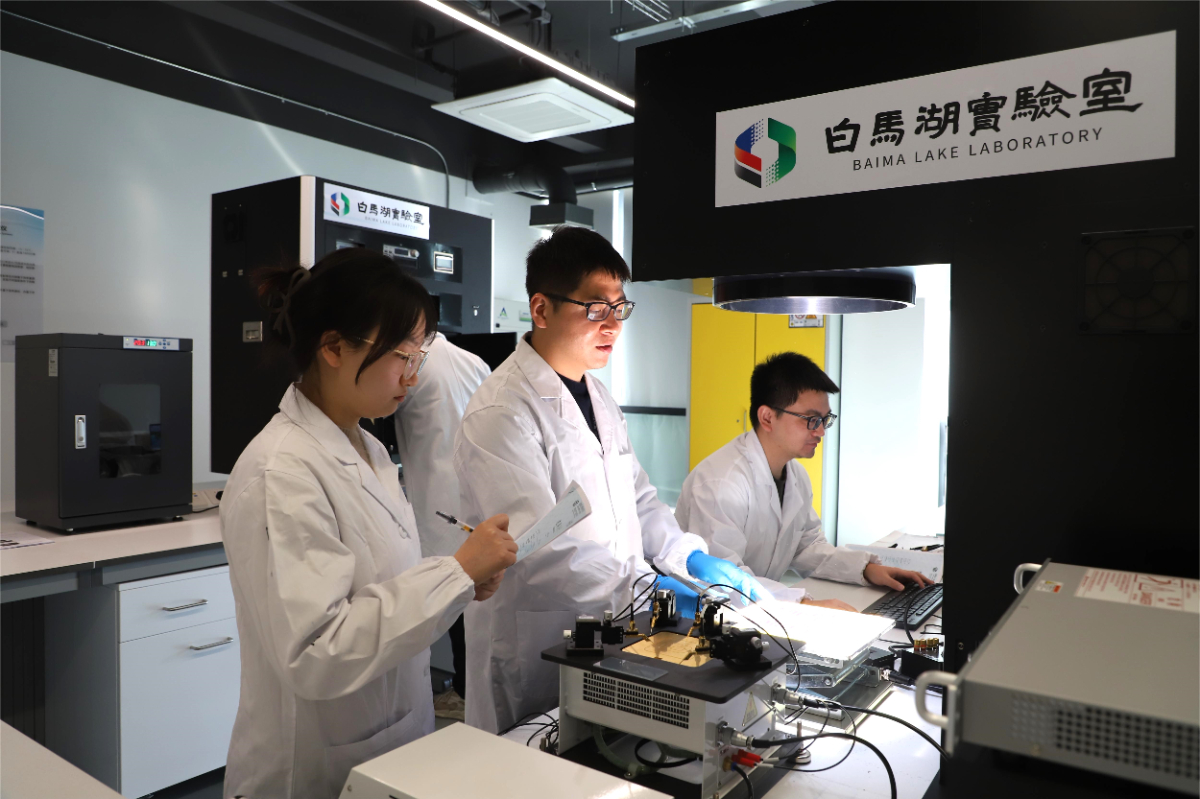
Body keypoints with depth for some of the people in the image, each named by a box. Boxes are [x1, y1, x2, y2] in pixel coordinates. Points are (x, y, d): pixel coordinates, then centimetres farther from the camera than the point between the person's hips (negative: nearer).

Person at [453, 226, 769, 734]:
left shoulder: (598, 397, 10)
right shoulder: (501, 413, -20)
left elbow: (636, 498, 17)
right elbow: (537, 552, -28)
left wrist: (691, 557, 3)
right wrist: (646, 588, -29)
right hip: (534, 662, -8)